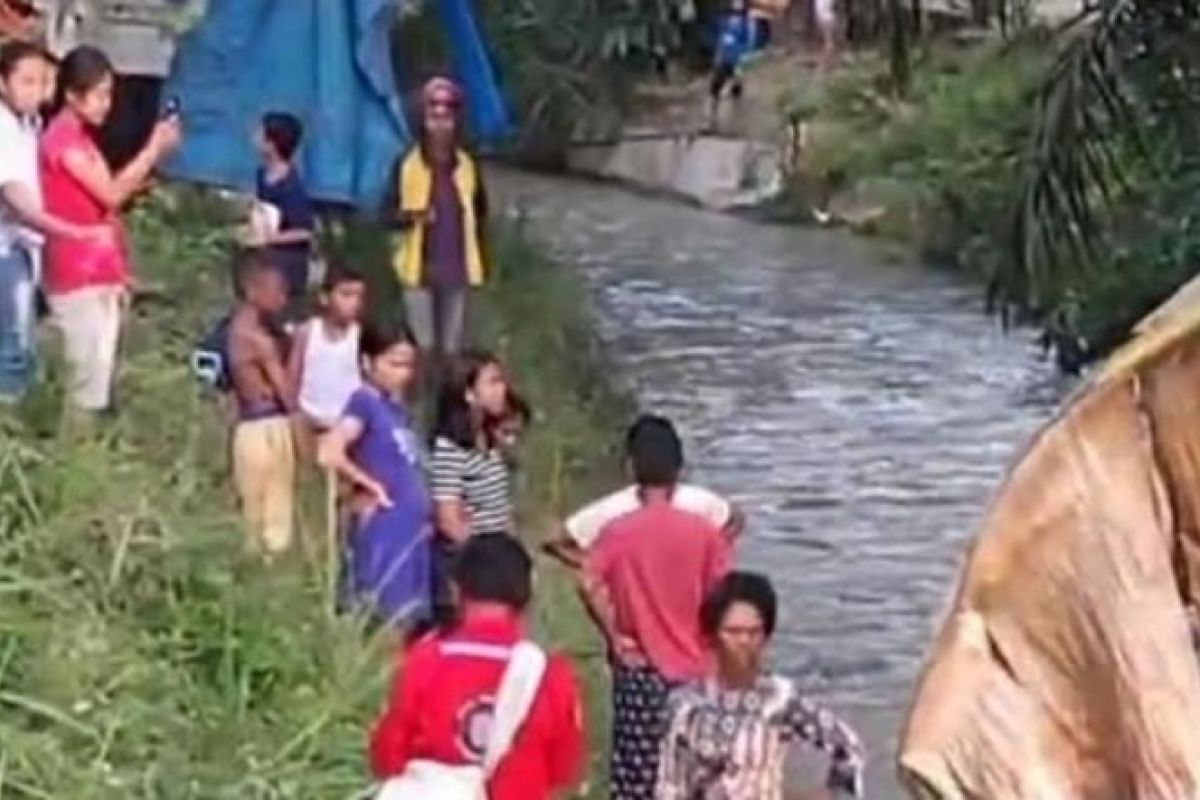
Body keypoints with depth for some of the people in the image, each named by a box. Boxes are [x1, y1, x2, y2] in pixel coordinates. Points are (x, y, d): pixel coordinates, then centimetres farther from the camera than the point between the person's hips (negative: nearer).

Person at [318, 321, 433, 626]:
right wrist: (370, 486, -11)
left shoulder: (397, 406, 12)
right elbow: (329, 453, -23)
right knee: (384, 611, -5)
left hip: (412, 528, 8)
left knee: (409, 616, 12)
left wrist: (424, 510, 6)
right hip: (383, 528, -8)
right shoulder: (364, 401, -11)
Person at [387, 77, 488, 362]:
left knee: (452, 347, 8)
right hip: (419, 268, -2)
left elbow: (481, 211, 15)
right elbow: (390, 213, -2)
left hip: (457, 269, 2)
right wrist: (412, 216, -22)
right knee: (422, 346, -1)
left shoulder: (468, 166, 4)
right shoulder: (407, 165, -3)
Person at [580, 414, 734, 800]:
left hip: (639, 669, 0)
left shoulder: (617, 531, -7)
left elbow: (589, 583, -20)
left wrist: (614, 635, -9)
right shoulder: (704, 531, -6)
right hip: (693, 670, 1)